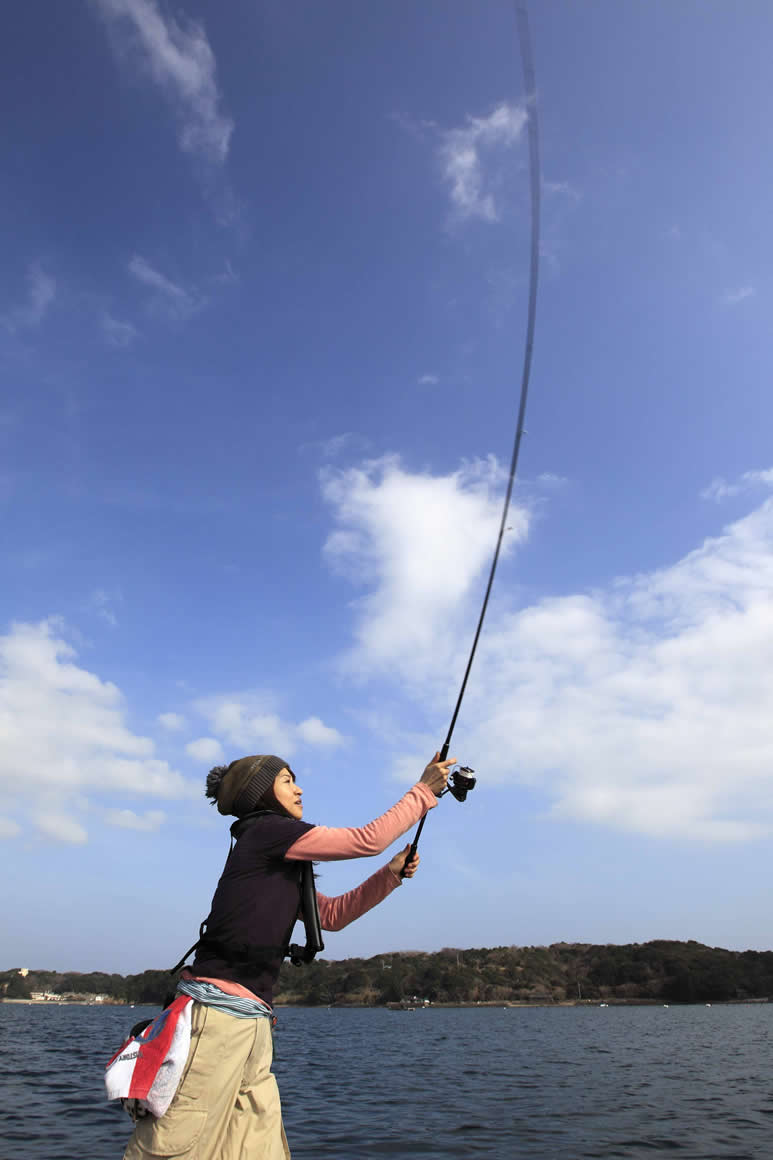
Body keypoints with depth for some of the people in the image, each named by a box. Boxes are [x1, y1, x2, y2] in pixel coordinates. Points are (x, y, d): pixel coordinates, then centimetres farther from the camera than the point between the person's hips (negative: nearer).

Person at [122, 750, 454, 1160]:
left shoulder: (279, 866, 19)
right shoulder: (266, 832, -10)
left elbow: (332, 914, 22)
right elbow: (369, 839, -11)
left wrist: (392, 874, 15)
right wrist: (423, 791, -2)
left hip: (251, 1020, 10)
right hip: (219, 1011, -10)